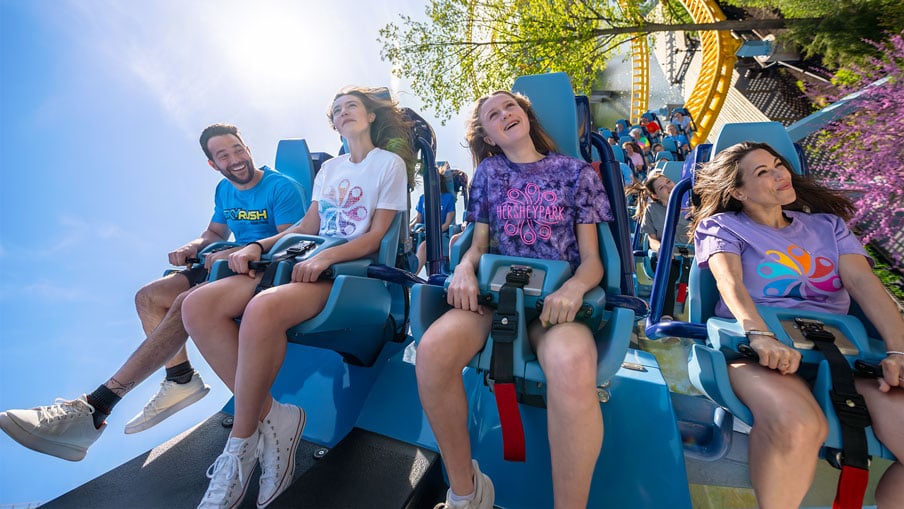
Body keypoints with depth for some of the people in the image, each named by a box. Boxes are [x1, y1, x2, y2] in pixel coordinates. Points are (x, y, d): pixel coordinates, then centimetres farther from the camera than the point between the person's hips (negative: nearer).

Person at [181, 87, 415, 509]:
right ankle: (270, 416, -13)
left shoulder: (390, 163, 5)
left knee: (262, 309, -37)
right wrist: (259, 245, 5)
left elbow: (378, 235, -4)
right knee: (198, 307, -16)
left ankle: (241, 446, -16)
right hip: (310, 261, 7)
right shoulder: (329, 167, 25)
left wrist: (327, 256, -20)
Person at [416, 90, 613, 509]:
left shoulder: (576, 172, 12)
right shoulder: (488, 172, 18)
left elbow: (591, 258, 7)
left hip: (555, 295, -1)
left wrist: (574, 288, -17)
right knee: (432, 349, -31)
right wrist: (465, 267, -10)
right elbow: (479, 243, 15)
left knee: (571, 364, -39)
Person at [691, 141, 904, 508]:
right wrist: (760, 336, -27)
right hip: (758, 345, -4)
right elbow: (730, 282, -8)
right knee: (796, 426, -36)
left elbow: (863, 282, 7)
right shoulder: (723, 226, 11)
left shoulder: (827, 225, 23)